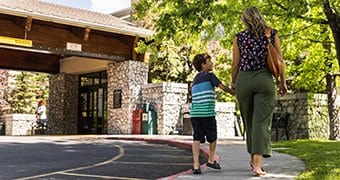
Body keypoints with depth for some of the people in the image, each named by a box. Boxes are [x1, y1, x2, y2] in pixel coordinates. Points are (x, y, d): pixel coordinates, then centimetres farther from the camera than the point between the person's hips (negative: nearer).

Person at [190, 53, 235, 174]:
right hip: (207, 112, -6)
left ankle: (196, 165, -4)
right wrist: (234, 93, 14)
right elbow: (223, 87, 1)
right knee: (212, 137, 13)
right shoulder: (209, 76, 0)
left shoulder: (195, 79, 20)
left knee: (197, 138, 3)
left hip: (194, 112, 6)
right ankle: (211, 160, 26)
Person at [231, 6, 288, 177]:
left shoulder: (239, 37, 4)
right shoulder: (272, 34, 4)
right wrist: (282, 81, 11)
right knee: (261, 122, -5)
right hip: (264, 79, -1)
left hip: (243, 80, 1)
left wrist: (233, 82, 19)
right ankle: (257, 165, -13)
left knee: (249, 121, 15)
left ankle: (253, 158, 27)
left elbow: (236, 64, 4)